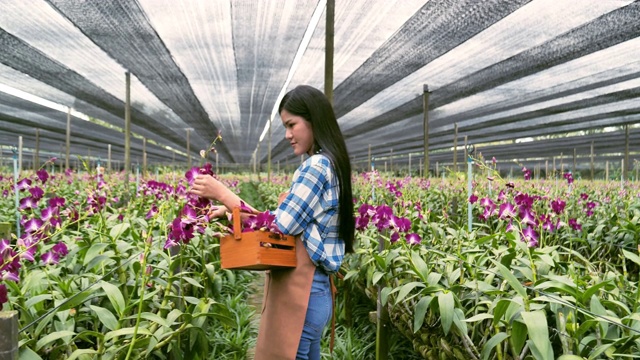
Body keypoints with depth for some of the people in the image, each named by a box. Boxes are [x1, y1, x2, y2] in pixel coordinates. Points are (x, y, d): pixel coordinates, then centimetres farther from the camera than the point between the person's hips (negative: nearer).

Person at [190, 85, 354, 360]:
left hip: (300, 290, -10)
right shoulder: (329, 164, 14)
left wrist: (223, 193, -14)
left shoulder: (316, 166, -16)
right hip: (311, 287, 10)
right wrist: (231, 210, 7)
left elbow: (281, 227, -18)